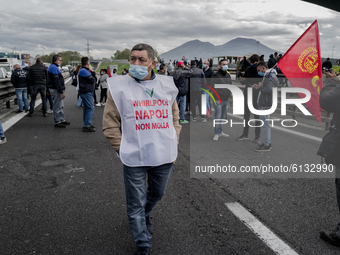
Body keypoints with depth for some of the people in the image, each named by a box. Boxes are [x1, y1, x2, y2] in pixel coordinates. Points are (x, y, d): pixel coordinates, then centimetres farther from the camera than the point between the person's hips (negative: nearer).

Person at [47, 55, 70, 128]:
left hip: (56, 89, 11)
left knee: (60, 106, 18)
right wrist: (61, 92, -23)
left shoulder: (52, 67, 17)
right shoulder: (54, 68, -18)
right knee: (57, 106, -5)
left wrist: (61, 90, 19)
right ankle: (57, 122, 1)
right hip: (56, 90, -11)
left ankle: (62, 120, 26)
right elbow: (57, 81, -23)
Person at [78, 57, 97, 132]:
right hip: (87, 92, -11)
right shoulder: (84, 71, -17)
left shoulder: (85, 70, 17)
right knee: (91, 108, -12)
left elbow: (94, 77, 17)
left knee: (86, 108, 16)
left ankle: (87, 124, 24)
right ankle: (87, 126, -13)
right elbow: (92, 80, -18)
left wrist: (92, 71, 4)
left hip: (86, 92, 11)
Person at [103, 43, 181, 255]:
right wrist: (122, 149, -9)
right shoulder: (120, 87, -6)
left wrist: (174, 144, 8)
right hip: (135, 158, -3)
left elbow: (174, 117, 15)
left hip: (165, 157, 4)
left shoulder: (166, 85, 4)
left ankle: (145, 216, 55)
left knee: (157, 194, 23)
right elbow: (110, 123, -4)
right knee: (136, 203, 6)